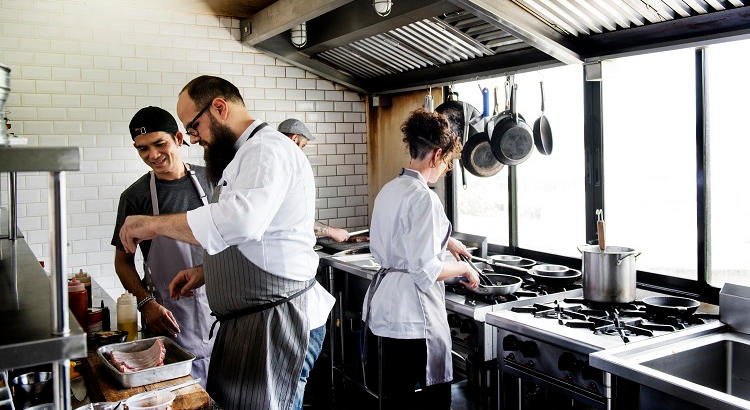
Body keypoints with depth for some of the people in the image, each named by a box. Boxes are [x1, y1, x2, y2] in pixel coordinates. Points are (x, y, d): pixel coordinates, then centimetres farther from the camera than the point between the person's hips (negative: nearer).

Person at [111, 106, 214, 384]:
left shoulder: (209, 180, 1)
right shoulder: (135, 196, -4)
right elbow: (123, 261, 2)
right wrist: (146, 303, -13)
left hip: (217, 304, 2)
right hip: (169, 316, -2)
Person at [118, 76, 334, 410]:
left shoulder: (268, 149, -16)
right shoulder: (244, 157, 19)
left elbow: (241, 220, -35)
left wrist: (154, 224, -24)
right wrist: (205, 272, 14)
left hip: (277, 321, -10)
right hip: (248, 321, 10)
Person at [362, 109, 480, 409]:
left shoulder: (389, 190, 9)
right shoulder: (423, 197, -19)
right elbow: (426, 269, -23)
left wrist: (444, 241, 29)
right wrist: (463, 268, -6)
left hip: (386, 304, 10)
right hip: (412, 310, -9)